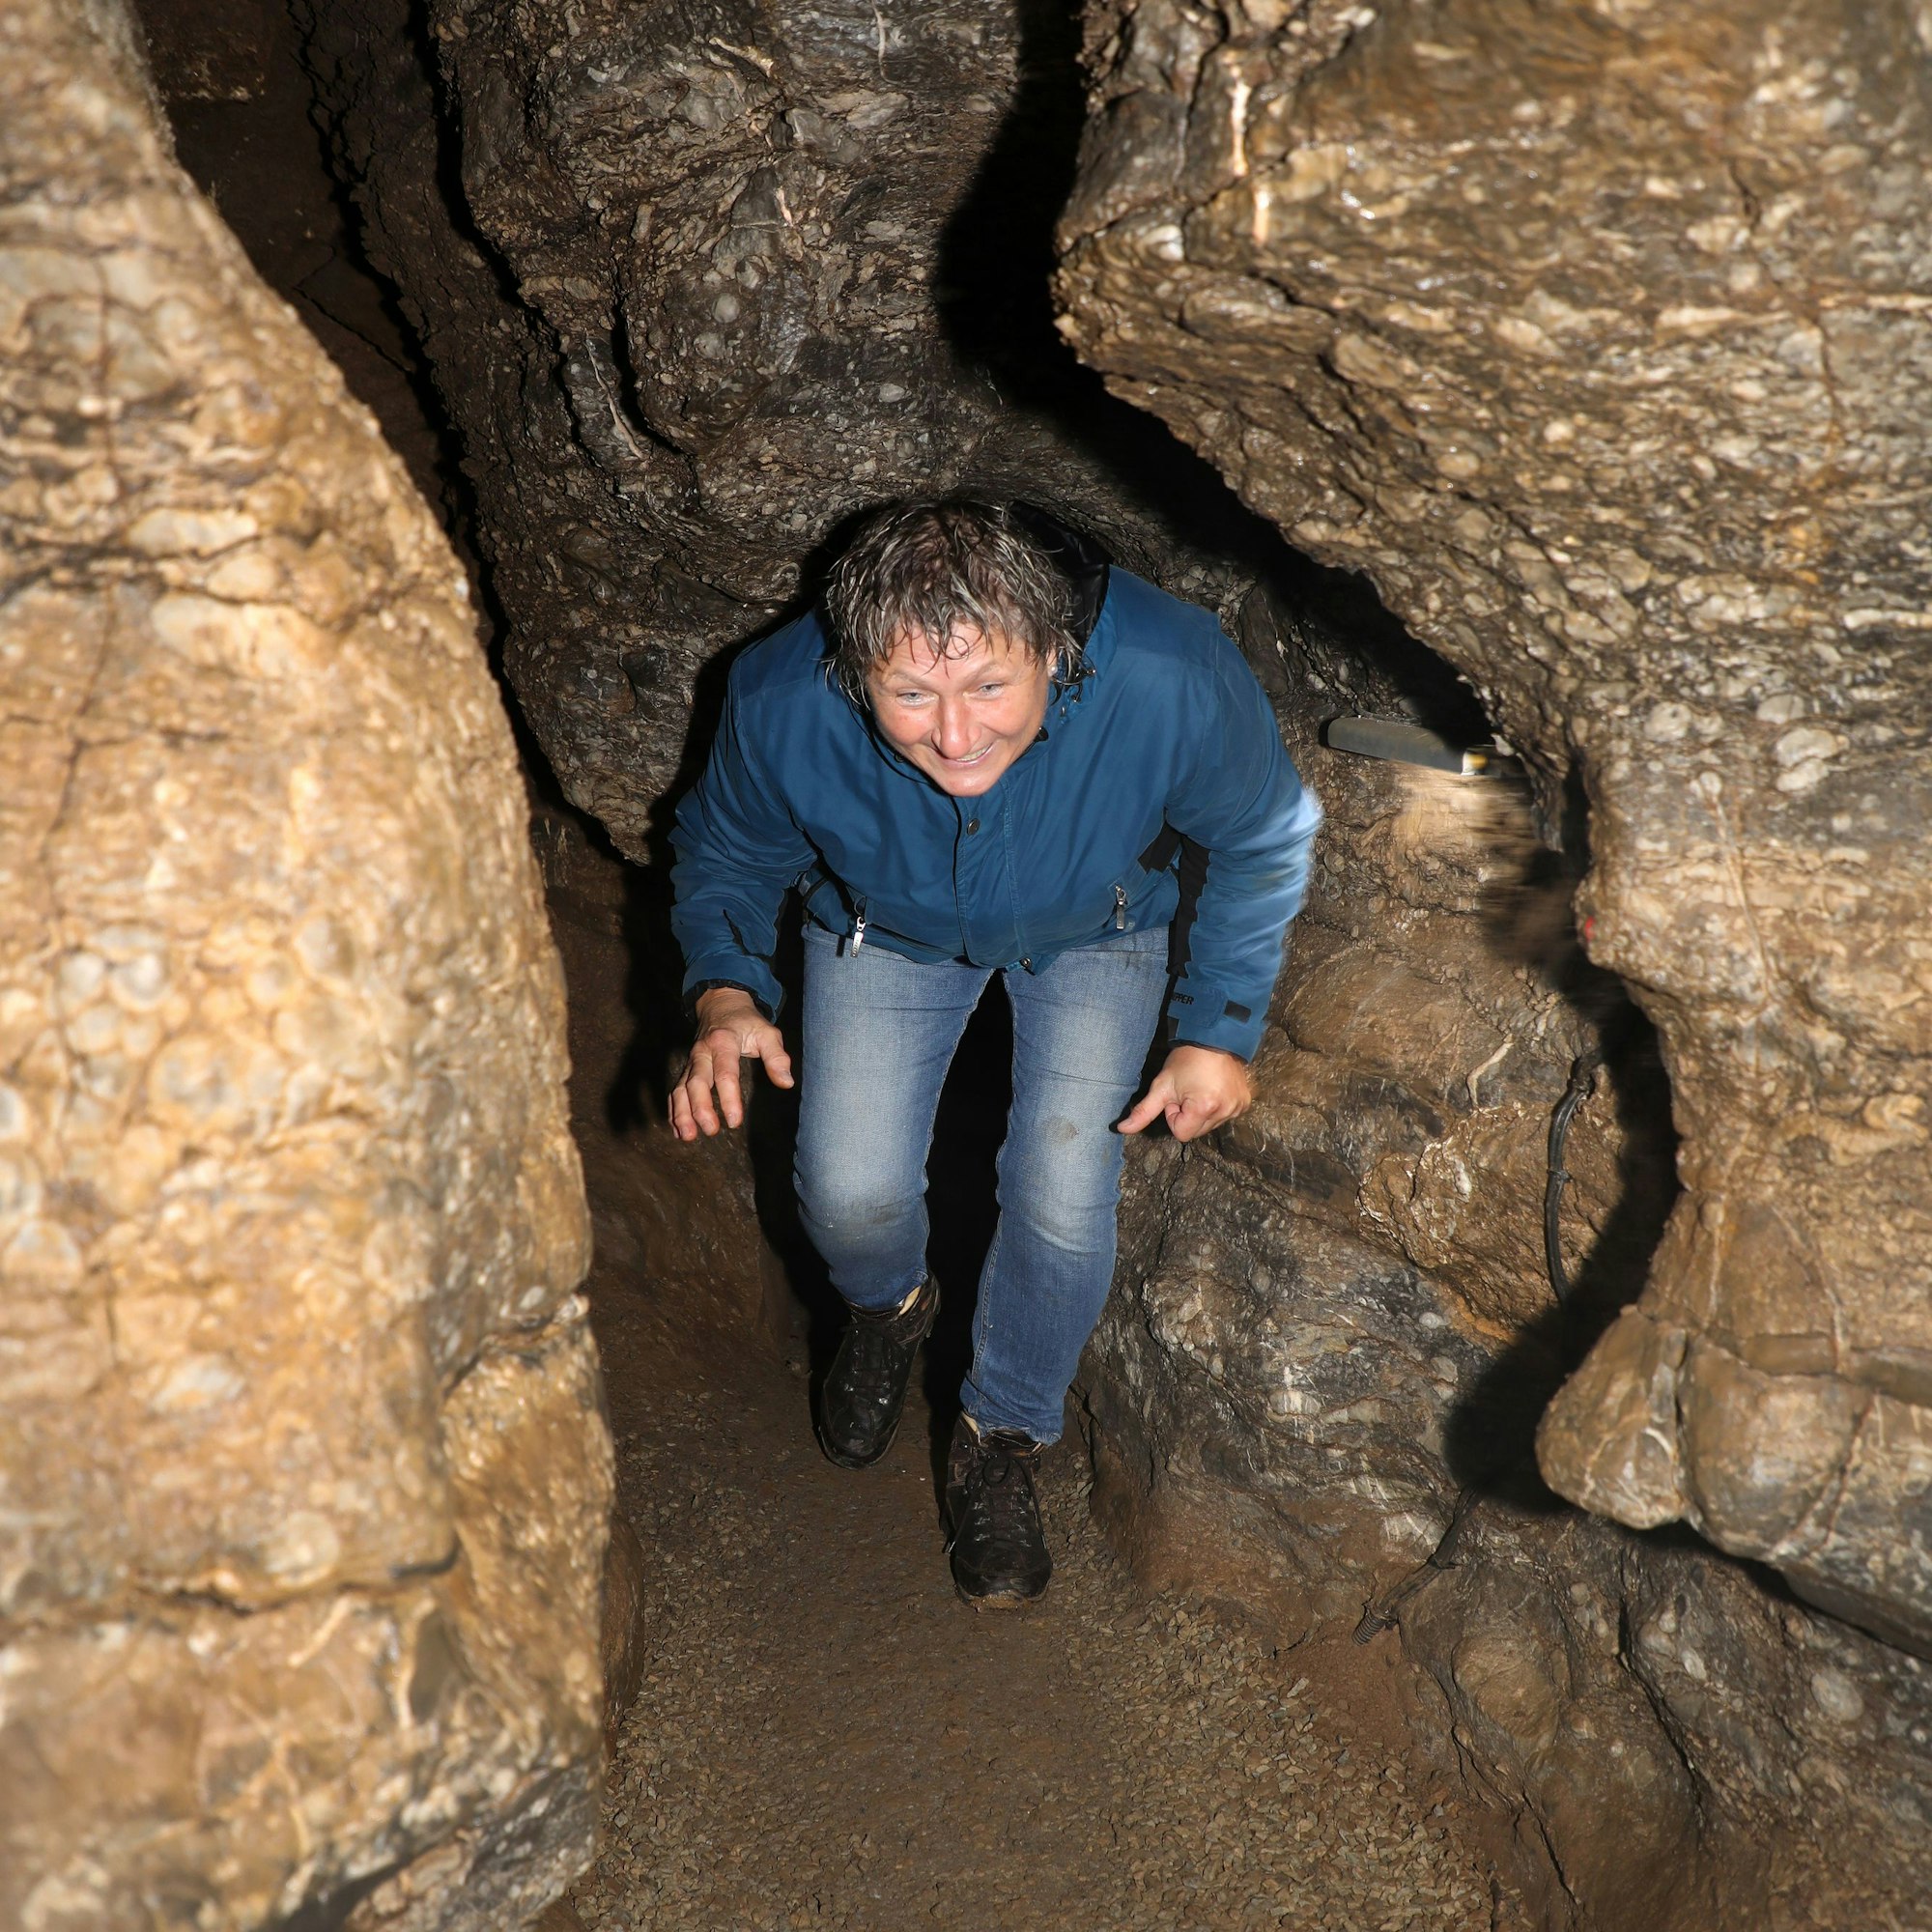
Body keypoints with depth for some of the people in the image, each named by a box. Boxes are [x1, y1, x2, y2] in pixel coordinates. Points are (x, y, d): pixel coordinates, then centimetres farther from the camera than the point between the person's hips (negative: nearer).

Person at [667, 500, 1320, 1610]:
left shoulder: (1174, 684, -40)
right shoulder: (782, 707, -36)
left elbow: (1265, 840, -16)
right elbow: (729, 855, -11)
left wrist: (1222, 1028, -15)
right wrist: (725, 992, -30)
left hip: (1094, 929, 0)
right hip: (889, 927, 1)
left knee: (1063, 1204, -11)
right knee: (851, 1195, -9)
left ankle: (1003, 1442, 21)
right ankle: (891, 1310, 32)